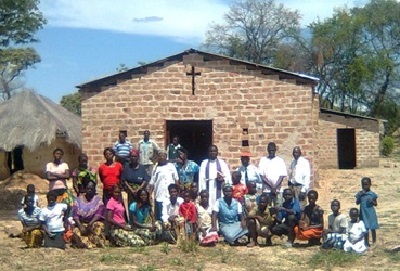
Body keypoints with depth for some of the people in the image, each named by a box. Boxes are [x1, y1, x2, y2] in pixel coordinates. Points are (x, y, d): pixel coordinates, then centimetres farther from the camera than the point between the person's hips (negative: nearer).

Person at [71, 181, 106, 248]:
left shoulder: (98, 199, 3)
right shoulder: (79, 199, 8)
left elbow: (99, 214, -9)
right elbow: (75, 215, -1)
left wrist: (90, 223, -24)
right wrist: (80, 226, -17)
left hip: (94, 223, -1)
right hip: (81, 224, 1)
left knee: (97, 226, -35)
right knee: (76, 232, -31)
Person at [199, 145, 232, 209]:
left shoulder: (222, 163, 9)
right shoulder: (204, 163, 9)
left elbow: (228, 177, 5)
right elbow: (201, 178, 4)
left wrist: (223, 179, -17)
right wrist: (201, 192, -3)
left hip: (219, 190, 0)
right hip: (207, 189, 0)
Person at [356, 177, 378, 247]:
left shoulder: (372, 194, -2)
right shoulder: (359, 194, 2)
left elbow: (376, 204, 3)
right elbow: (357, 203, -2)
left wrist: (372, 201, -18)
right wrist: (360, 196, -13)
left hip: (371, 213, -1)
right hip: (363, 213, 1)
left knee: (372, 228, 7)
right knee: (365, 228, 5)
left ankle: (374, 242, 20)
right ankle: (367, 242, 12)